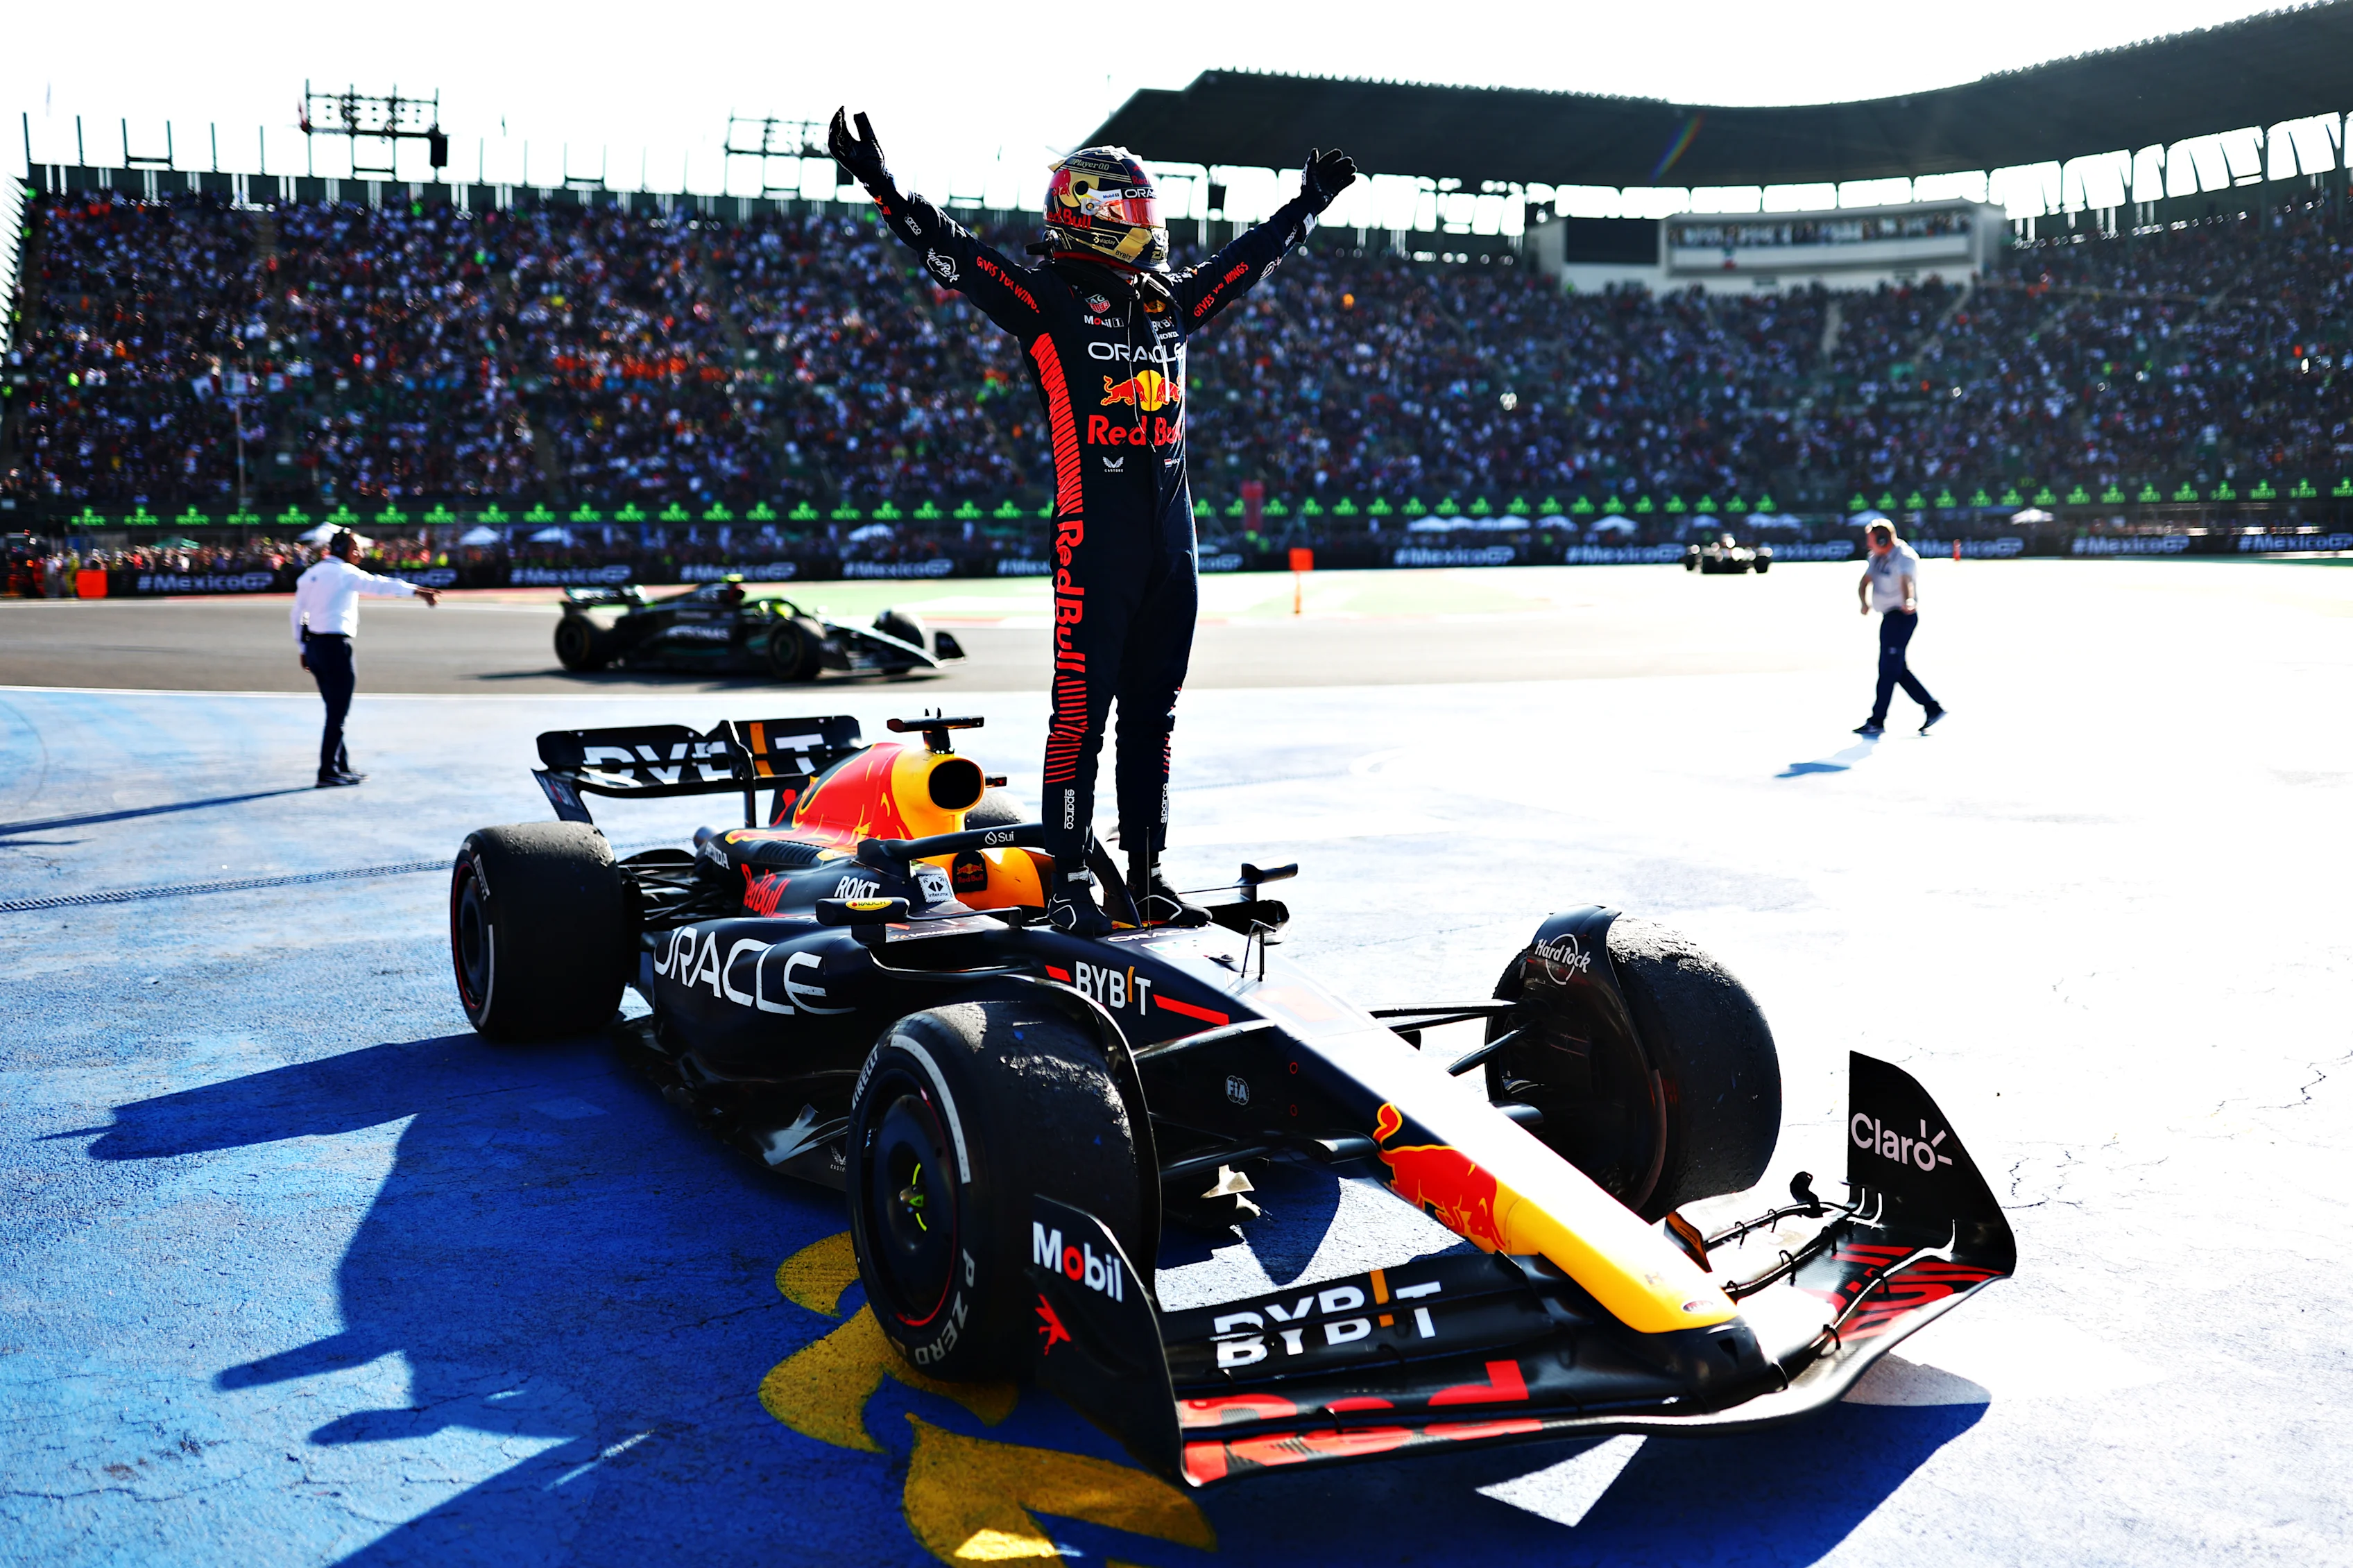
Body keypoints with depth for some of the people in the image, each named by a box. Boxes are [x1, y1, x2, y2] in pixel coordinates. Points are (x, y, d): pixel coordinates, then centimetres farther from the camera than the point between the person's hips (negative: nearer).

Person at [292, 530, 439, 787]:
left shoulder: (309, 575, 15)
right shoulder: (345, 573, -8)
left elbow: (298, 614, 16)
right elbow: (379, 585, -19)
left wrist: (303, 648, 20)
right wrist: (416, 591, -24)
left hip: (313, 646, 8)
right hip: (335, 646, -8)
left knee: (335, 710, 16)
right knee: (337, 713, -4)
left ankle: (342, 767, 22)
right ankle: (328, 773, -3)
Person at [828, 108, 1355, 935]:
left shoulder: (1172, 301, 17)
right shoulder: (1048, 300, -1)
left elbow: (1251, 257, 31)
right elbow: (952, 255, -9)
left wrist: (1310, 202, 41)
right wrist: (882, 187, -18)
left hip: (1172, 538, 7)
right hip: (1093, 534, -6)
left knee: (1153, 709, 10)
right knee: (1082, 706, -5)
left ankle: (1146, 873, 18)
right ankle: (1068, 881, 1)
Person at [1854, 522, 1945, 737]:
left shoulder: (1904, 556, -18)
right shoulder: (1878, 557, 11)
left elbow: (1906, 582, -36)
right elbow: (1865, 582, 7)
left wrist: (1908, 601, -55)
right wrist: (1865, 603, -12)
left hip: (1902, 616, -10)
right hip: (1890, 616, 10)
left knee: (1888, 668, -5)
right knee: (1898, 669, 12)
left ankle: (1877, 721, 0)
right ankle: (1932, 708, 18)